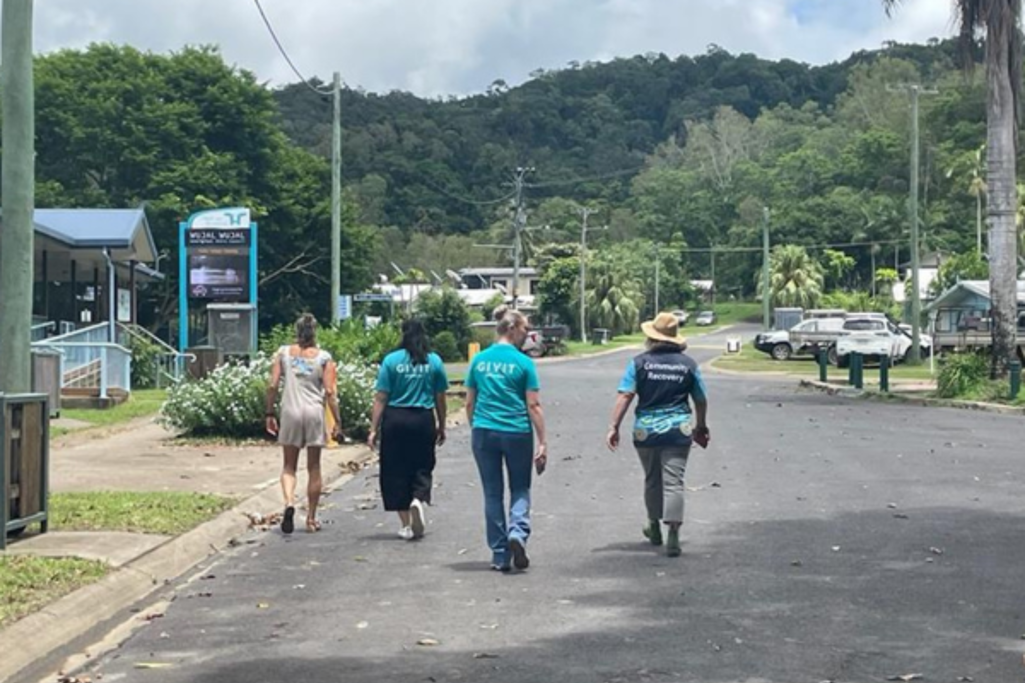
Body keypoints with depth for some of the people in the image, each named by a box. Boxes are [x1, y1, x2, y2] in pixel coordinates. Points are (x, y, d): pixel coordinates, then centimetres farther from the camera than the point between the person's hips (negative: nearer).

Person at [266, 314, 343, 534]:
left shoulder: (283, 353, 2)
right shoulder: (323, 357, -1)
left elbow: (273, 386, -1)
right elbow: (329, 392, -4)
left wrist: (270, 413, 8)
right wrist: (337, 421, 0)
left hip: (290, 411, 1)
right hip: (314, 412, -1)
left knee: (289, 466, 11)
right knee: (314, 468, 9)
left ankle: (289, 502, -16)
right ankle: (311, 518, 13)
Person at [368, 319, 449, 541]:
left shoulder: (391, 360, -4)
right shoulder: (434, 362, 1)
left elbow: (381, 399, -5)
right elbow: (440, 399, 6)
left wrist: (374, 429, -1)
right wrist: (441, 426, 18)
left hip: (395, 420, -1)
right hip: (423, 421, 1)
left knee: (396, 471, 8)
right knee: (422, 467, 14)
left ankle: (406, 524, 9)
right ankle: (418, 499, -16)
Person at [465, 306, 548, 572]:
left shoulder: (479, 360, 5)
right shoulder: (523, 362, -6)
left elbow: (469, 403, 9)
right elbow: (533, 405, -6)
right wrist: (542, 443, -3)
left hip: (484, 432, 3)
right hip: (517, 433, -3)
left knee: (493, 493, 10)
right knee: (520, 489, 13)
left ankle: (500, 556, 12)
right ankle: (518, 531, -14)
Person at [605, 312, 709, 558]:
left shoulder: (640, 362, -2)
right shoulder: (688, 364, 2)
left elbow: (625, 396, -10)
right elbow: (701, 400, 9)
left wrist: (614, 427, -8)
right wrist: (701, 426, 25)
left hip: (646, 429, 1)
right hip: (678, 430, -1)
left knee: (652, 480, 19)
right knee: (673, 482, -3)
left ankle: (654, 527, 34)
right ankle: (673, 534, -13)